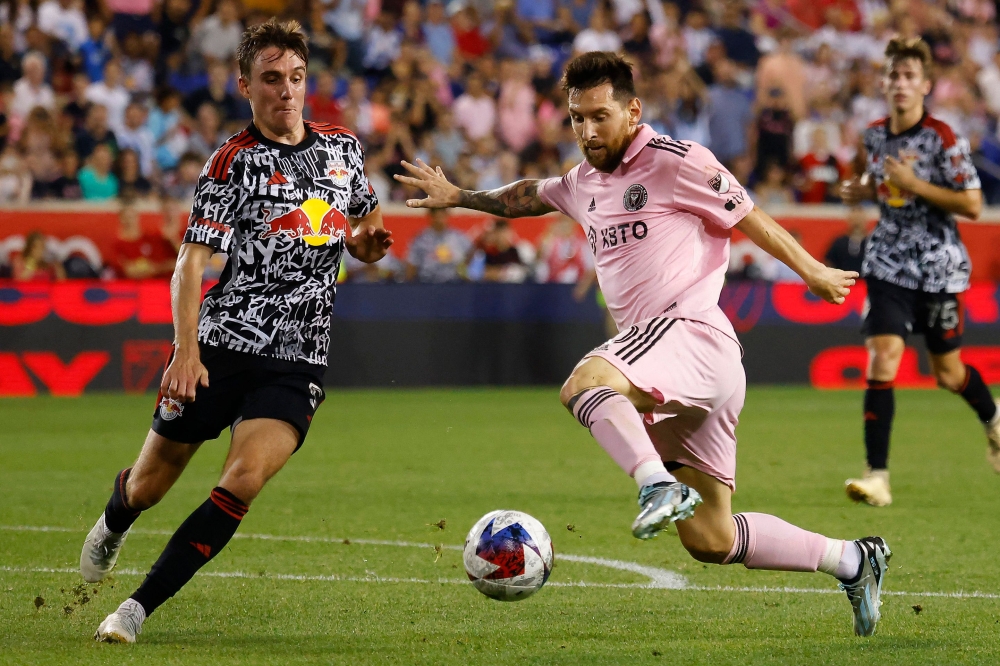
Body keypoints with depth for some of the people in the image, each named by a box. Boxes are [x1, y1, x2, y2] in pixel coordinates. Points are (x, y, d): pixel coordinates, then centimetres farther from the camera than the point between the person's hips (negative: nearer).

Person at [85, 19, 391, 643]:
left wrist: (370, 240, -1)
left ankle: (139, 609, -15)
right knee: (150, 485, 7)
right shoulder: (234, 163, -5)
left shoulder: (343, 147, 10)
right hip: (221, 347, -2)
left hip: (298, 363, 2)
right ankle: (114, 523, 46)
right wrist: (185, 350, -25)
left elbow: (360, 239, 25)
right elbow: (192, 262, -12)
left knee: (242, 482, -21)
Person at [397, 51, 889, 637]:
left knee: (584, 383, -35)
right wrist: (459, 197, 47)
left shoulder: (675, 161, -3)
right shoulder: (585, 183, 20)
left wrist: (814, 273, 11)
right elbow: (532, 196, 42)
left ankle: (661, 487, -53)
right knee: (710, 541, 6)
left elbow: (750, 218, 4)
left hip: (690, 333, -8)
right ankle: (853, 561, 18)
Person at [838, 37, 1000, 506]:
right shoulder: (874, 137, 3)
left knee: (947, 373, 11)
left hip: (938, 268, -3)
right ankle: (877, 476, -15)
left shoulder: (943, 140, -13)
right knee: (882, 357, -15)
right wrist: (859, 191, 1)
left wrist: (913, 184, -22)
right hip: (889, 265, 3)